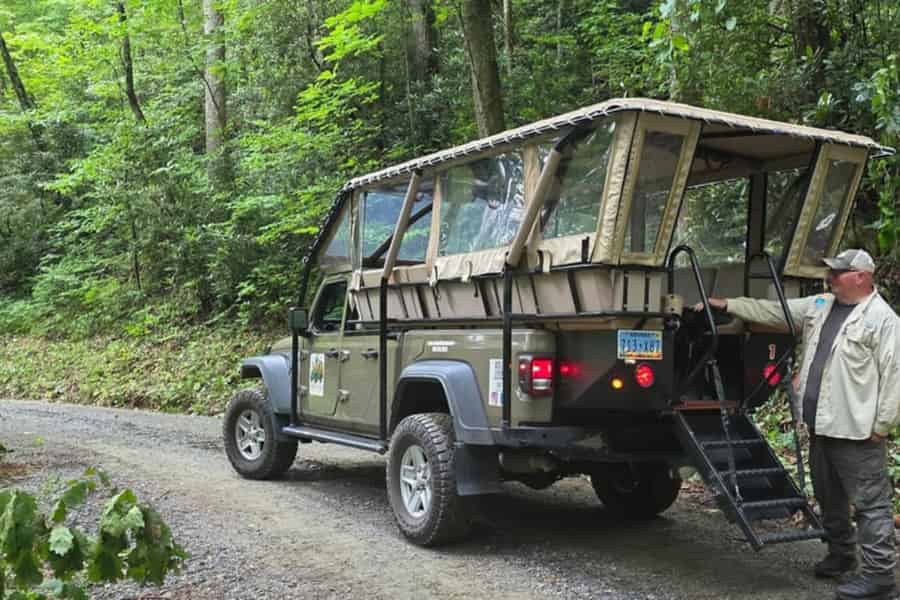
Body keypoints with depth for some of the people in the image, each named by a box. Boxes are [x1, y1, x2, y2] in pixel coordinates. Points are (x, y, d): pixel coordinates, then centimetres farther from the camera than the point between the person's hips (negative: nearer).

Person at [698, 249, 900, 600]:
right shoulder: (818, 306, 13)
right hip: (821, 426, 9)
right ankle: (840, 557, 35)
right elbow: (771, 311, 17)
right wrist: (726, 304, 12)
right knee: (829, 498, 20)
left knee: (870, 502, -3)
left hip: (857, 430, -8)